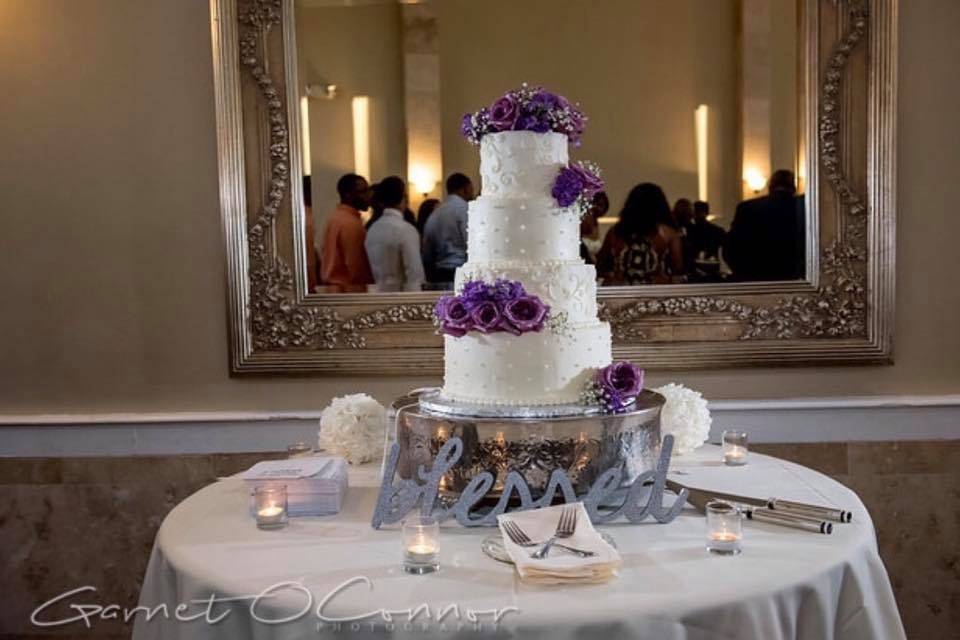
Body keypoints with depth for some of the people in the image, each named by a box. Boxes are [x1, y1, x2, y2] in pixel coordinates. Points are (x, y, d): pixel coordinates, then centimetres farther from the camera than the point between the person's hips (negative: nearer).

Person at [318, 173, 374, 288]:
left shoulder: (334, 218, 12)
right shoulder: (351, 223, -17)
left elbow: (324, 255, 15)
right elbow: (357, 268, -19)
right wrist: (373, 285, -7)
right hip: (349, 288, -10)